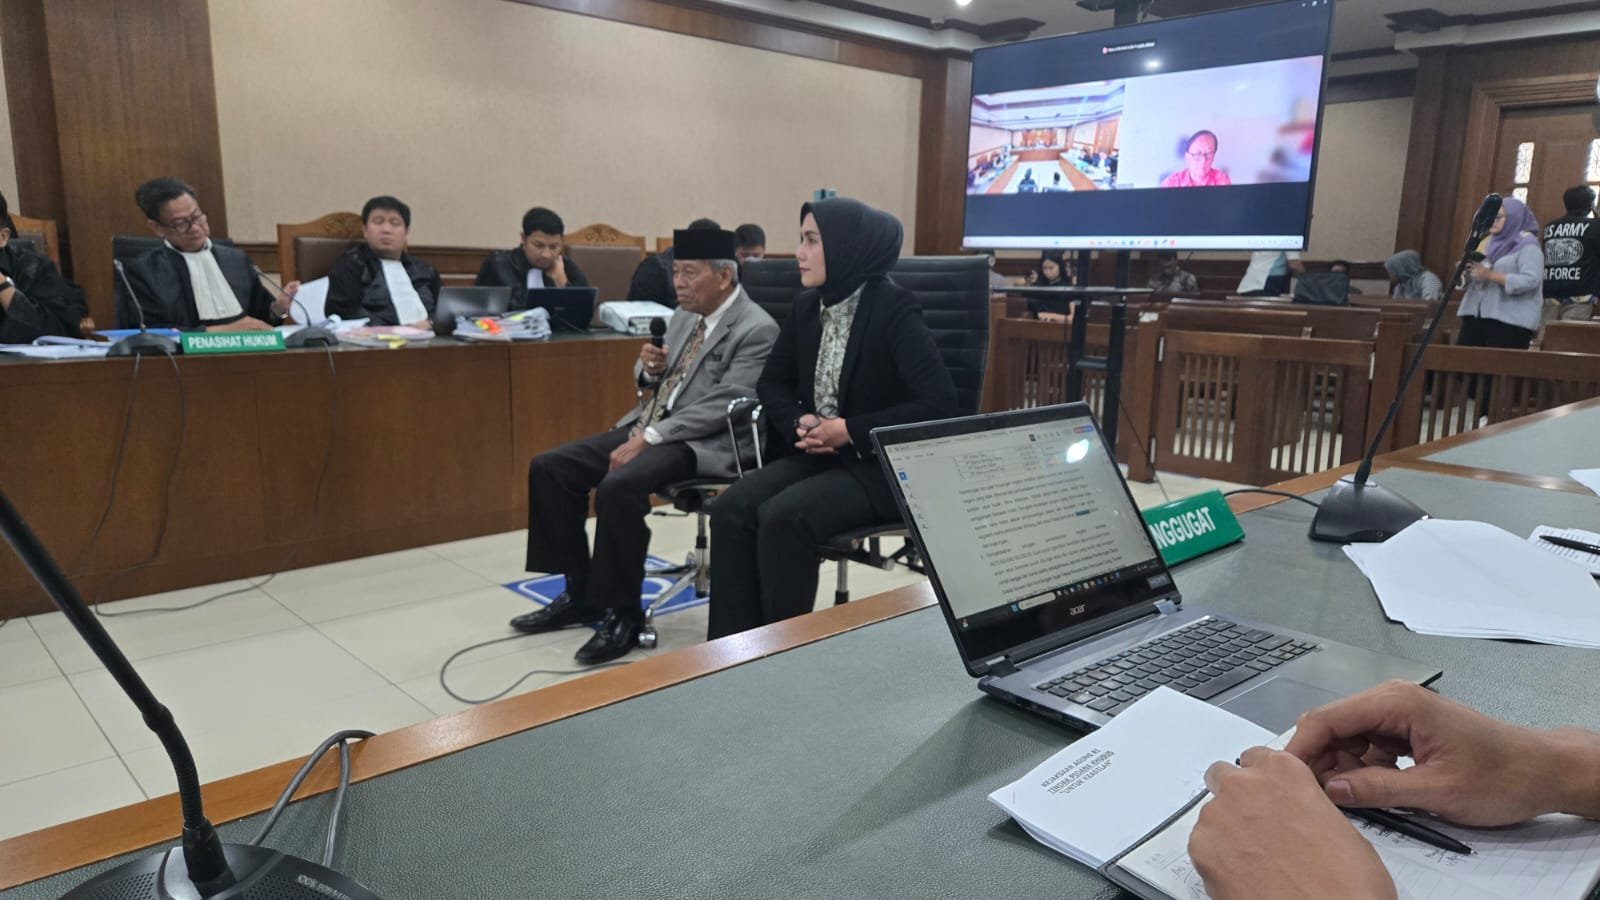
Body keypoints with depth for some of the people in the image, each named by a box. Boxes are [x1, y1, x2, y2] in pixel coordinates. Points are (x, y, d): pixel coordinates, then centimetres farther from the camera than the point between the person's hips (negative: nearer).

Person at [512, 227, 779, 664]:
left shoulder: (756, 329, -11)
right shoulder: (685, 316, 15)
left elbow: (721, 406, -20)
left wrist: (649, 439, -23)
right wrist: (648, 367, -2)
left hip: (702, 442, -9)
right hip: (648, 425, 9)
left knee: (618, 486, -33)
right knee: (549, 468, -3)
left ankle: (622, 612, -14)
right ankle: (581, 593, 7)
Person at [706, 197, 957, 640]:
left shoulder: (893, 309, -14)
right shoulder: (807, 306, 7)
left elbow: (939, 401, -20)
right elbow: (773, 382, 16)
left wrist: (851, 431, -20)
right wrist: (799, 423, -7)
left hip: (882, 467, -6)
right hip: (819, 455, 7)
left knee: (783, 516, -28)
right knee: (732, 507, -17)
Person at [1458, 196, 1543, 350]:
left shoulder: (1528, 246, -2)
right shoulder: (1492, 243, 22)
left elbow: (1530, 280, -15)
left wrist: (1491, 275, -21)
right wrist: (1467, 270, 3)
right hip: (1476, 314, 7)